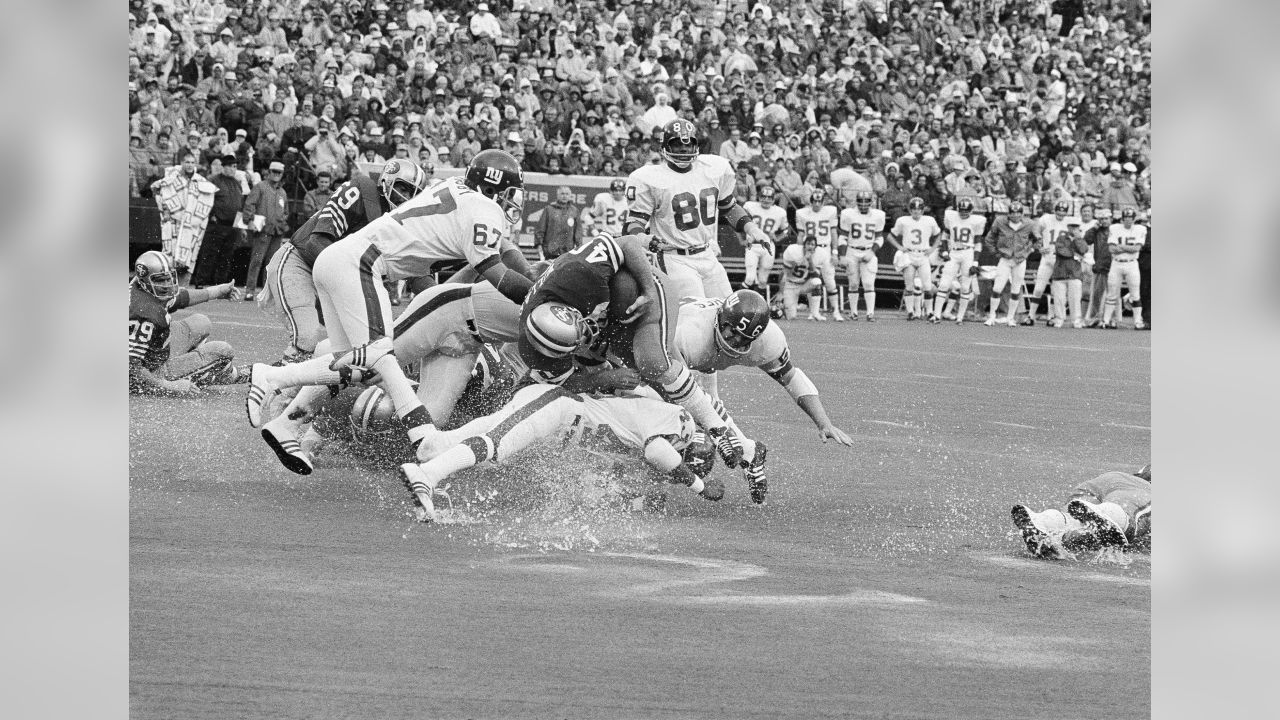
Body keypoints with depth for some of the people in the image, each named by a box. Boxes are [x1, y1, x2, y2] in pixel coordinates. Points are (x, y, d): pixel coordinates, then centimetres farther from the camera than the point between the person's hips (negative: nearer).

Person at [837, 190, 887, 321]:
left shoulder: (878, 216, -3)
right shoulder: (848, 215, -7)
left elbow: (879, 238, 7)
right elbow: (843, 237, -1)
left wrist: (872, 252, -8)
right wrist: (842, 256, -7)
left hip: (868, 253, 0)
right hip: (852, 253, 0)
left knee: (869, 284, -10)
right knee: (853, 284, 5)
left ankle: (870, 313, -11)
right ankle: (853, 312, 16)